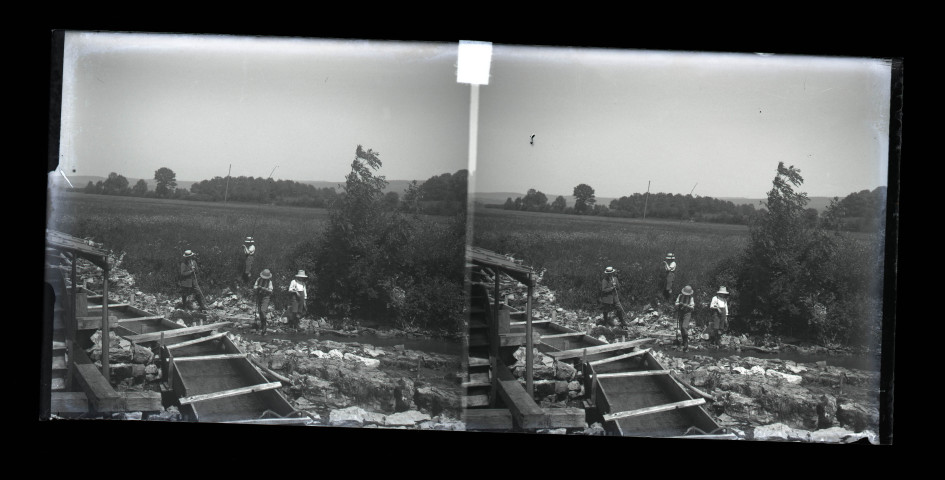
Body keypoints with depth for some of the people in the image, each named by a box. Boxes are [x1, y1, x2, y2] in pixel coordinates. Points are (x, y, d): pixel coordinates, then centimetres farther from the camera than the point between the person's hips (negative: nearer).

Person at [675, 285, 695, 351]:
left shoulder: (691, 298, -2)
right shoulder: (680, 296, 6)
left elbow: (692, 307, -7)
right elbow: (676, 304, 5)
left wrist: (686, 305, -22)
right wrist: (679, 304, -17)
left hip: (687, 314, -4)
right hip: (680, 313, 4)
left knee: (684, 327, -22)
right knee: (681, 329, 7)